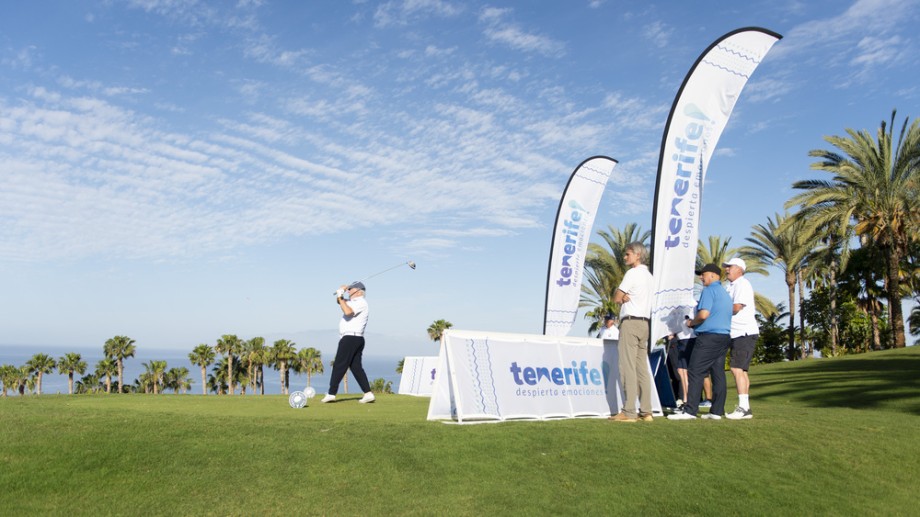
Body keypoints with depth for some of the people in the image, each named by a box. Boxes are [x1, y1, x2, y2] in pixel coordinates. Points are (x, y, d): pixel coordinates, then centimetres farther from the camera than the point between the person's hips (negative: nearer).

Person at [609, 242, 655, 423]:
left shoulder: (633, 273, -8)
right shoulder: (649, 276, 19)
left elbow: (616, 298, -6)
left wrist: (622, 297, 12)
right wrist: (625, 297, -3)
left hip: (630, 322, -9)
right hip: (644, 323, 9)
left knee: (628, 368, -9)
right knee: (642, 369, 7)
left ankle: (629, 412, -11)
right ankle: (646, 411, 7)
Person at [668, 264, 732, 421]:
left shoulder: (709, 290, -8)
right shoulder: (725, 293, 21)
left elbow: (704, 314, -20)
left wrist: (691, 322, -2)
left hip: (709, 336, -9)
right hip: (725, 337, 9)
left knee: (695, 372, -8)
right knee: (718, 374, 7)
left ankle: (690, 410, -11)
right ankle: (717, 411, 7)